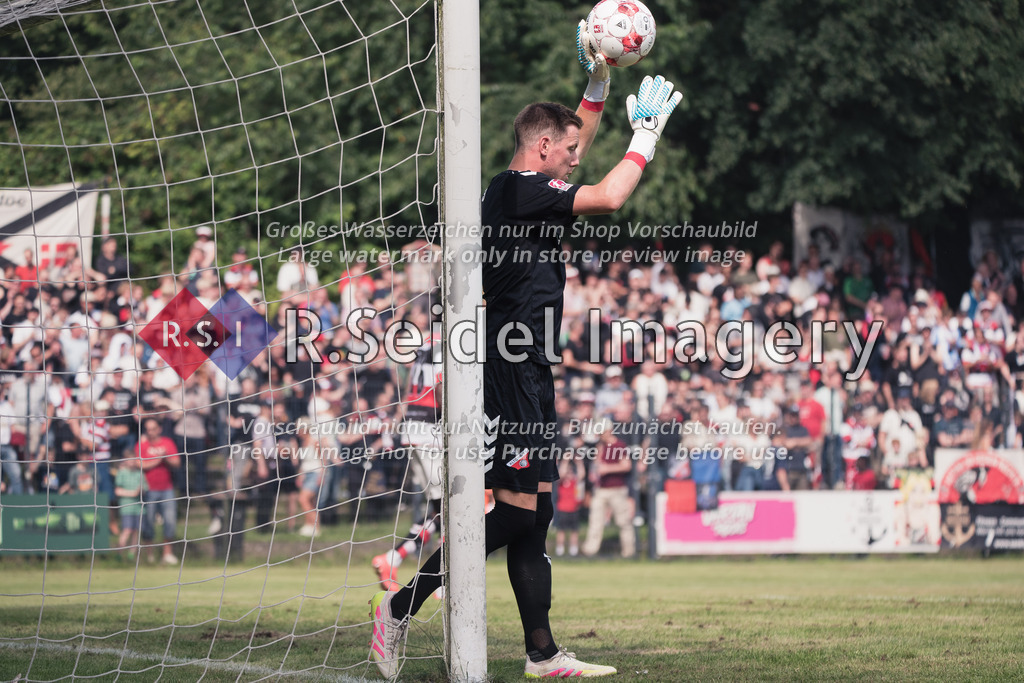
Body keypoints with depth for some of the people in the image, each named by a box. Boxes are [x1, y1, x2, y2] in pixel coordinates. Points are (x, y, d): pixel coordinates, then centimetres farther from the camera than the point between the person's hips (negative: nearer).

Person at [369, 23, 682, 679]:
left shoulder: (515, 191, 17)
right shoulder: (521, 192, -11)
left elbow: (578, 137, 34)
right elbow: (609, 198, -18)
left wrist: (599, 79, 25)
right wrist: (647, 134, -7)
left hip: (525, 373, 11)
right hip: (514, 372, -11)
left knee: (533, 513, 9)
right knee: (517, 508, -12)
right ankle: (403, 604, -8)